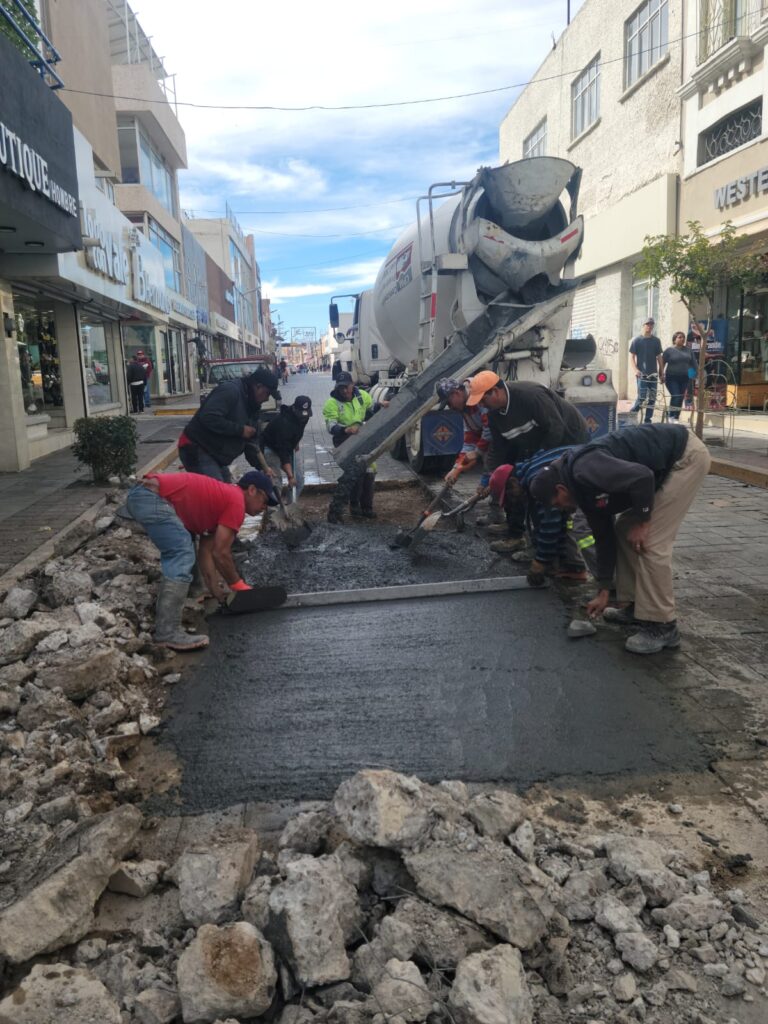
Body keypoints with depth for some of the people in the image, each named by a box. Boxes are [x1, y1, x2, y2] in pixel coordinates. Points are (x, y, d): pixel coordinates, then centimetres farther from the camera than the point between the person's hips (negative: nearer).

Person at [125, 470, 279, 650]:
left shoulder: (220, 497, 25)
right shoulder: (236, 501, -2)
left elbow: (206, 550, 24)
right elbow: (221, 553, -4)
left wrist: (218, 591, 22)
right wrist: (240, 586, 9)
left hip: (139, 493, 11)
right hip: (151, 497, -11)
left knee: (177, 554, 24)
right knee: (183, 557, -14)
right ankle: (168, 633, -18)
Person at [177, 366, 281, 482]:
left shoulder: (251, 405, 11)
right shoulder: (230, 391, -18)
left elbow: (251, 441, 15)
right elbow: (209, 418, -31)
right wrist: (240, 429, -23)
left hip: (214, 454, 10)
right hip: (196, 449, -10)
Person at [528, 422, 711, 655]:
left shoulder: (585, 470, -22)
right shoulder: (584, 490, 9)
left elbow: (642, 477, -31)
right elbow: (604, 536, 14)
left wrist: (641, 522, -16)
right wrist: (603, 592, 17)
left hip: (686, 455, -10)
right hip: (667, 465, 10)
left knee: (651, 541, -12)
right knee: (623, 530, 13)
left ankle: (661, 627, -2)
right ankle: (633, 607, 22)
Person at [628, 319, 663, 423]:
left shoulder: (656, 340, 10)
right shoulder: (636, 340, -1)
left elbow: (659, 357, 14)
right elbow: (632, 356, -3)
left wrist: (661, 371, 11)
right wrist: (635, 369, -16)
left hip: (653, 373, 5)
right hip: (642, 373, -5)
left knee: (652, 398, 4)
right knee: (642, 397, -13)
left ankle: (648, 419, 11)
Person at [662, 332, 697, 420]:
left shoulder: (688, 350, 11)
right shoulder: (669, 350, 0)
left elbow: (693, 363, 16)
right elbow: (662, 363, -1)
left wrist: (694, 373, 3)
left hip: (684, 378, 4)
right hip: (672, 378, -4)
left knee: (681, 398, 5)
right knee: (675, 396, -17)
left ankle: (676, 417, 13)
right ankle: (671, 417, -11)